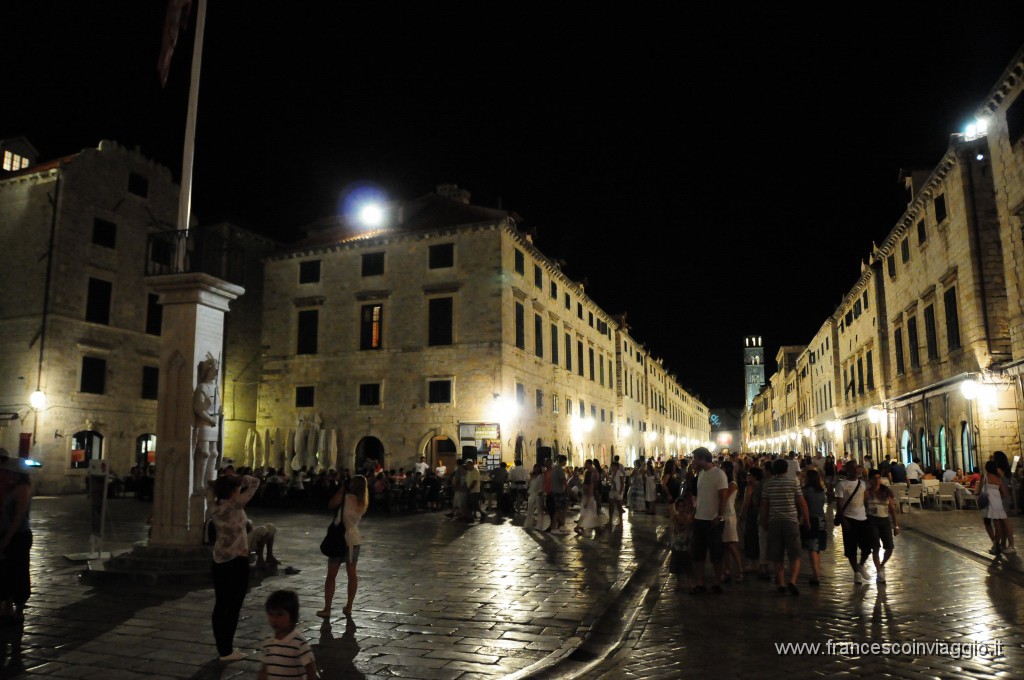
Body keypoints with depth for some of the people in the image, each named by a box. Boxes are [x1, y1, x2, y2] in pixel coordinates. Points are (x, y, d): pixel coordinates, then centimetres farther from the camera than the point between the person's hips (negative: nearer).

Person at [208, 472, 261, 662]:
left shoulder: (215, 508, 4)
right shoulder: (235, 504, -16)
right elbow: (254, 482, -10)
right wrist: (239, 479, 1)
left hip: (219, 561, 7)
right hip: (237, 561, -7)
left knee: (220, 605, 12)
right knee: (233, 606, 0)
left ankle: (222, 647, 21)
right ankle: (226, 651, 5)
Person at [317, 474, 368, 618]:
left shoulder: (346, 496, -13)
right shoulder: (362, 502, 5)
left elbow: (331, 505, -4)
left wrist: (341, 490, 0)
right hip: (354, 540, 6)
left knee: (331, 575, 2)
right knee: (352, 574, 11)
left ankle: (327, 609, 4)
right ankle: (348, 608, 15)